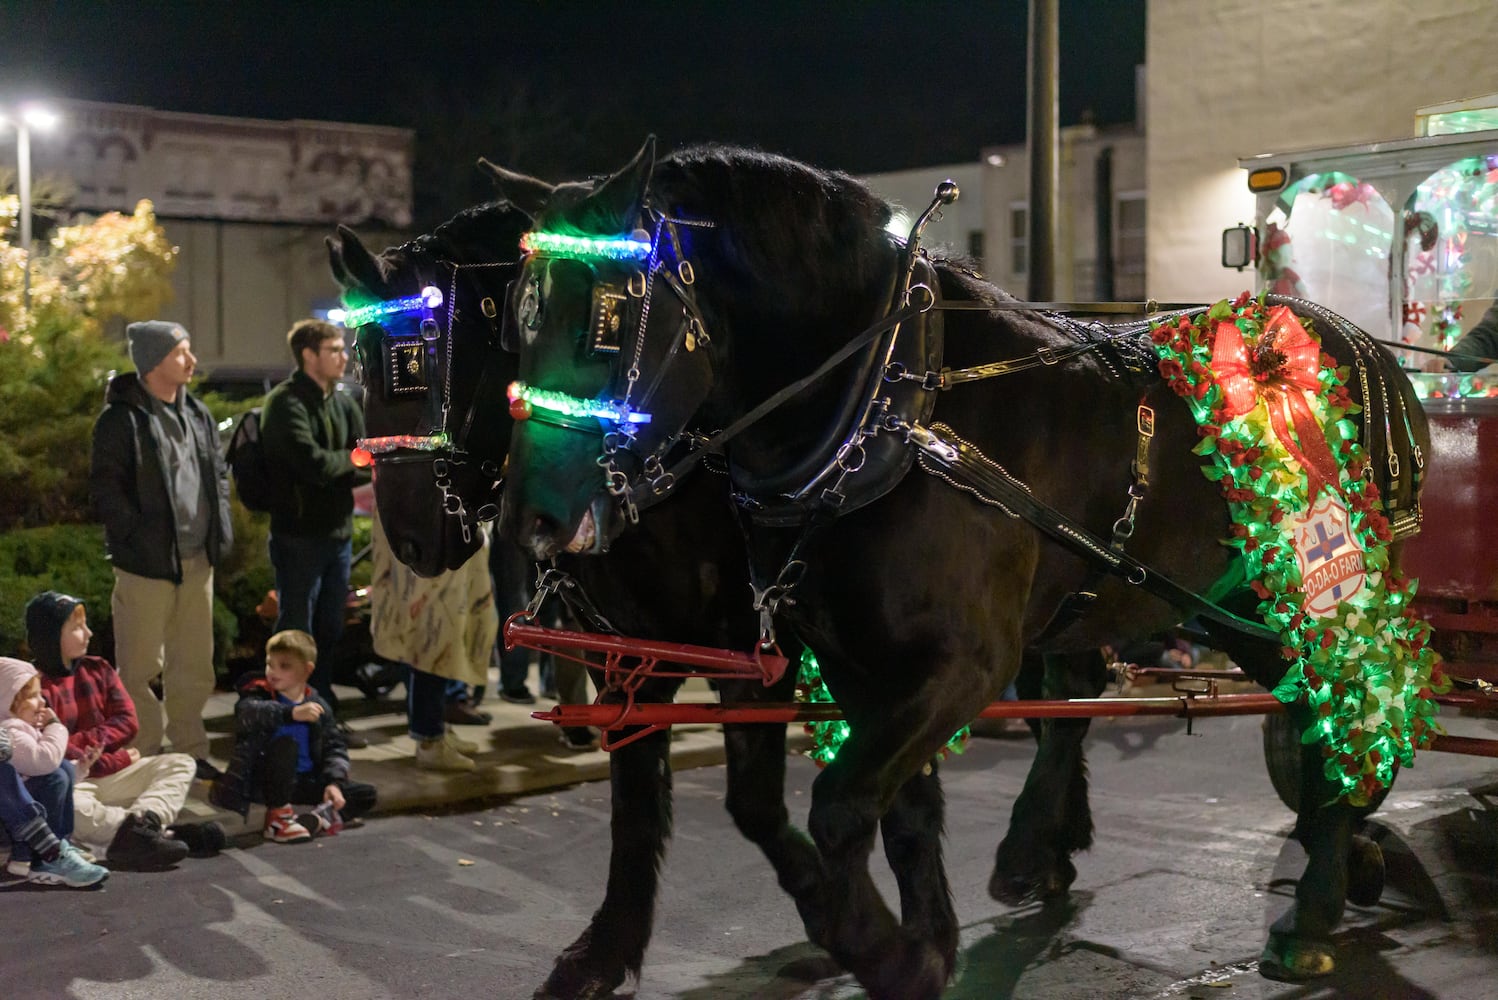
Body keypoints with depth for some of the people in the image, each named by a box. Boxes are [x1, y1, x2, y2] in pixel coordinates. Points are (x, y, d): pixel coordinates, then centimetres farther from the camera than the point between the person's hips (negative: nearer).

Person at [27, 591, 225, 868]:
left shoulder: (98, 669, 11)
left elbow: (128, 722, 4)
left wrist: (85, 741, -12)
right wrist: (114, 760, -15)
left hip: (111, 776, 7)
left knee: (182, 764, -5)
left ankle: (138, 825, -36)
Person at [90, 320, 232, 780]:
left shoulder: (197, 414, 12)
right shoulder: (121, 420, -11)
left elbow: (218, 473, 20)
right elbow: (105, 488, -12)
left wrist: (219, 531, 9)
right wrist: (139, 538, -16)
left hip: (198, 560, 7)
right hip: (147, 564, -7)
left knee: (194, 663, 14)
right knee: (140, 668, 1)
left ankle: (190, 751, 25)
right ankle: (143, 757, 10)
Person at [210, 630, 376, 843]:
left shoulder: (317, 706, 5)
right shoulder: (259, 693, -6)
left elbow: (335, 748, 3)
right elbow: (247, 712, -31)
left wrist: (334, 781, -15)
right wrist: (292, 713, -44)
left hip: (306, 781, 4)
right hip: (263, 782, -4)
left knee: (366, 795, -7)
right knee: (286, 744, -33)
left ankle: (313, 820, -26)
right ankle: (278, 815, -23)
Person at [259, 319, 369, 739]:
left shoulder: (344, 403, 12)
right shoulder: (285, 403, -12)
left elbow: (364, 468, 5)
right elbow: (314, 463, -22)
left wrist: (339, 469, -15)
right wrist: (350, 460, -6)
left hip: (338, 532, 7)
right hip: (299, 535, -7)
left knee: (329, 630, 15)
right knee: (296, 633, 0)